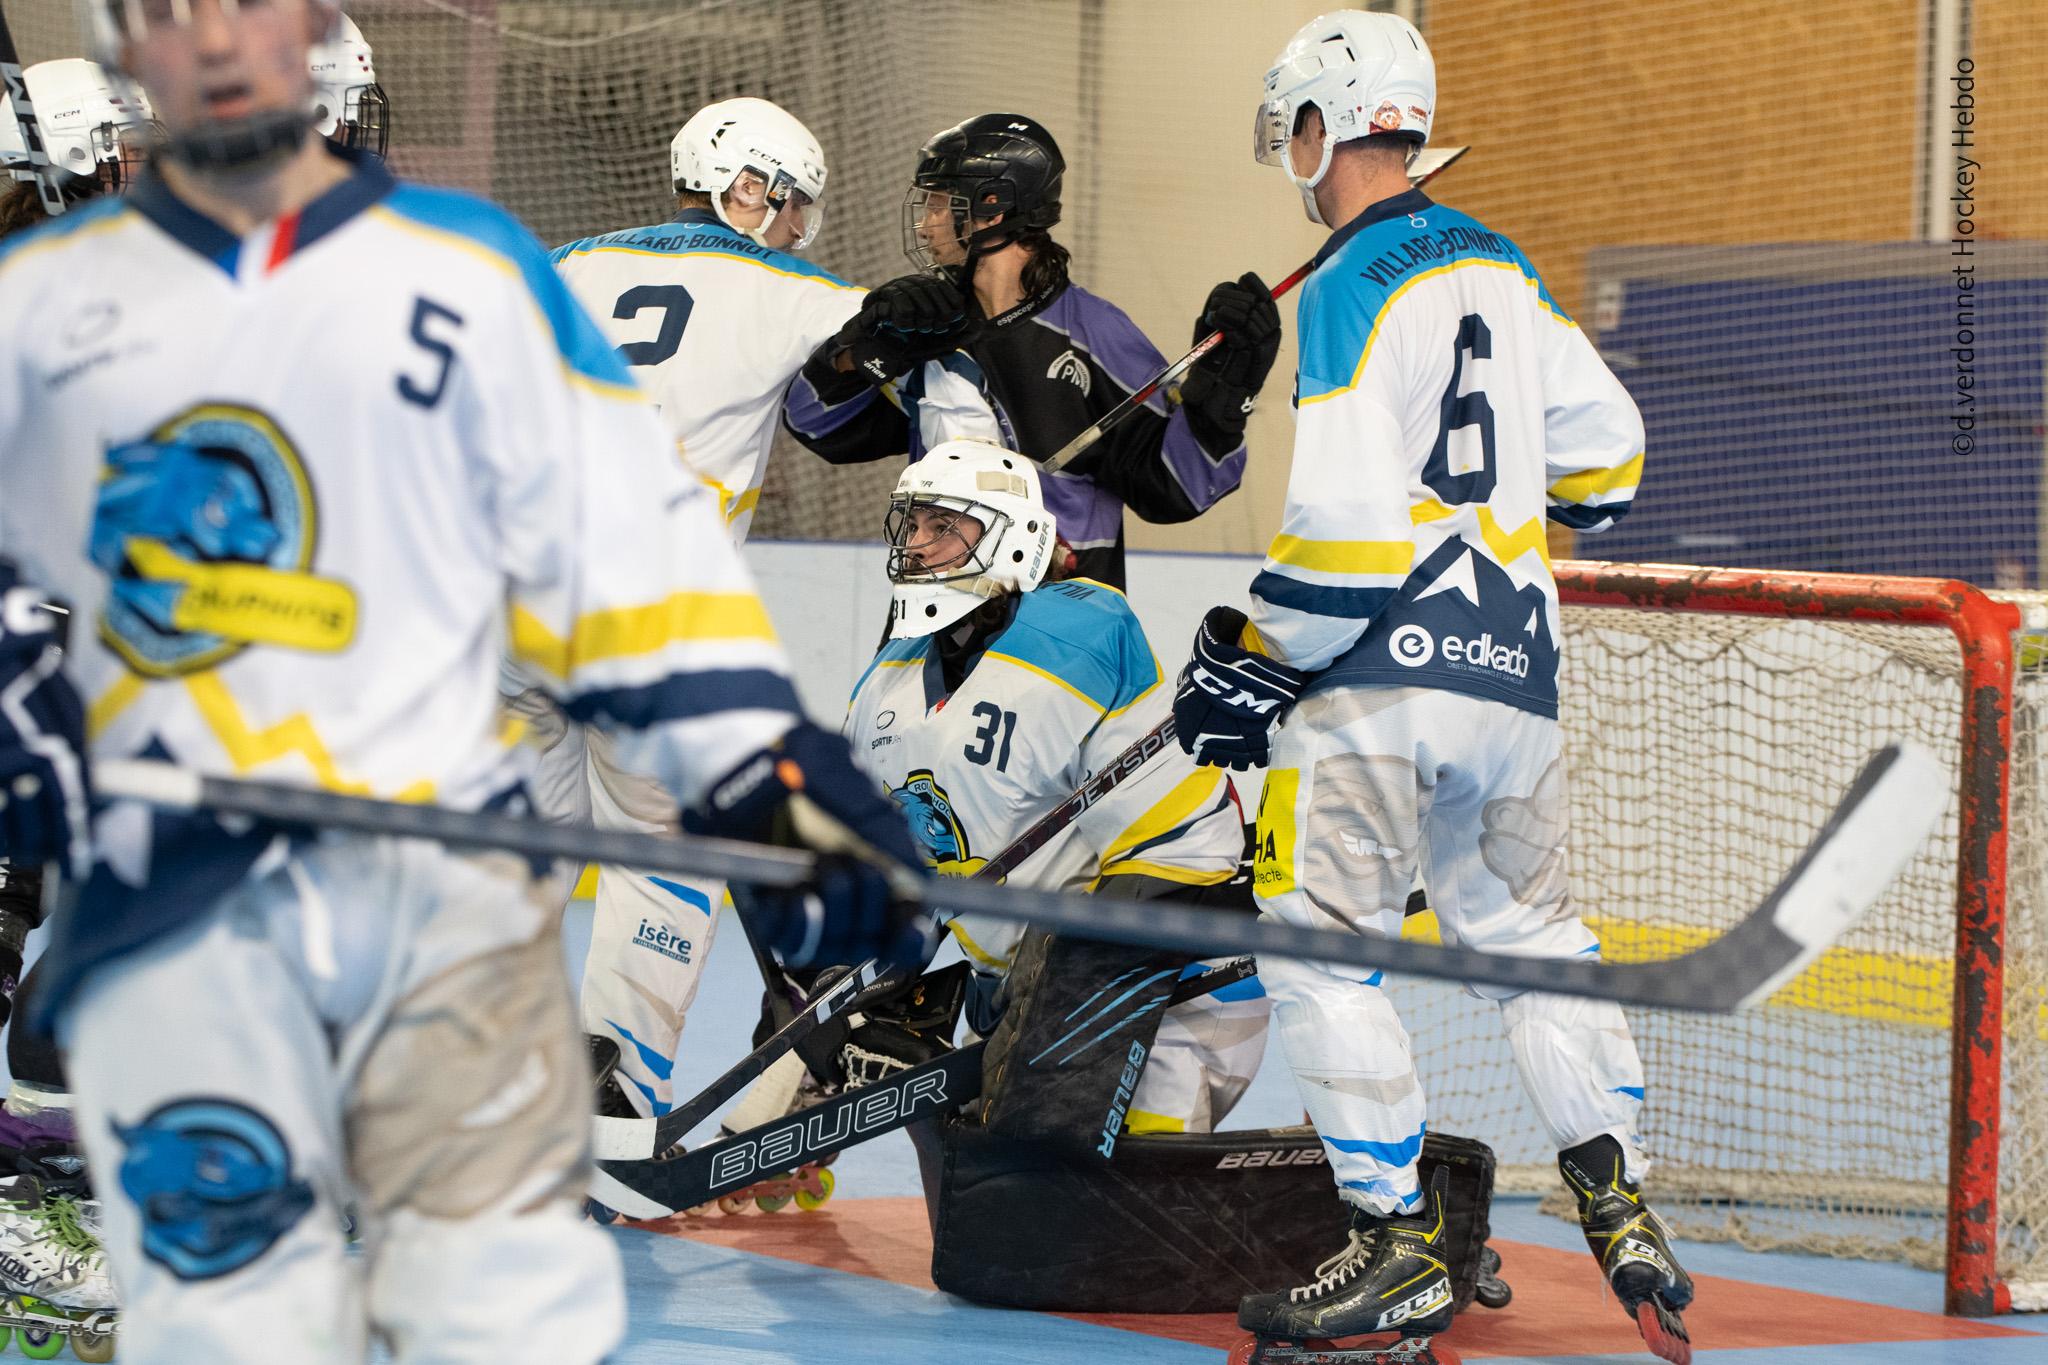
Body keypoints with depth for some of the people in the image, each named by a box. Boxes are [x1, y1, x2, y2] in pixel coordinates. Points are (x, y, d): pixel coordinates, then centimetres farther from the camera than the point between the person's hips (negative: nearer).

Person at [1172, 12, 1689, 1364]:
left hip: (1382, 666, -8)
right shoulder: (1501, 268, 12)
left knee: (1318, 944, -3)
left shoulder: (1348, 290, -12)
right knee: (1528, 928, 18)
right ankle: (1620, 1198, 9)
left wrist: (1259, 659, -9)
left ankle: (1403, 1248, -6)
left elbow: (1348, 519, -19)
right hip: (1515, 663, 8)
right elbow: (1602, 451, 20)